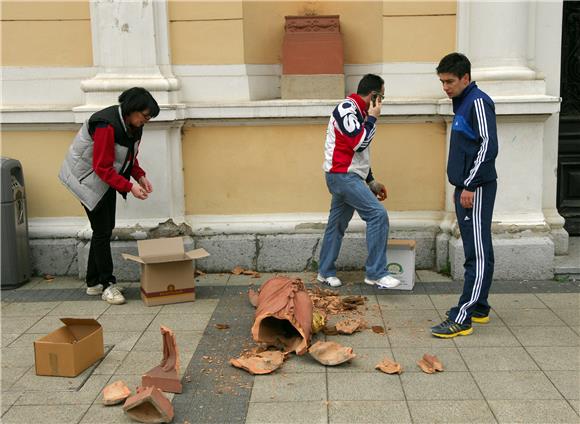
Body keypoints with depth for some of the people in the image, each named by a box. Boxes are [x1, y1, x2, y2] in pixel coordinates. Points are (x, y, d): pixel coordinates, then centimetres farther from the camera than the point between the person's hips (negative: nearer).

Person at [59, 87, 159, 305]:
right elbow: (102, 167, -28)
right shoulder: (107, 125, -30)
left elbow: (131, 156, 11)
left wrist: (140, 177, -5)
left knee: (105, 229, 11)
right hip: (88, 179, -9)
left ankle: (94, 282, 21)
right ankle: (107, 285, 2)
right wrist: (129, 187, -29)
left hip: (106, 180, 9)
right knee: (102, 231, -7)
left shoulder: (133, 125, -3)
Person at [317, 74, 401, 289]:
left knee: (337, 224, 14)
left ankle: (326, 272, 23)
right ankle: (376, 273, -10)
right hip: (342, 175, -10)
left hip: (346, 176, 10)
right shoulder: (346, 108, -14)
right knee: (378, 214, -14)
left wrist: (371, 181, 20)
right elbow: (359, 143, -21)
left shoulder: (358, 111, 16)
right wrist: (372, 118, -9)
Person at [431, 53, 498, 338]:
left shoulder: (478, 102, -11)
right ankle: (479, 308, 20)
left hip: (477, 189, -10)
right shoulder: (463, 104, 17)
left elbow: (488, 146, -19)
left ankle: (462, 319, -10)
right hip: (466, 188, 10)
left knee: (478, 253, -8)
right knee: (478, 252, 13)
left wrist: (470, 186, -19)